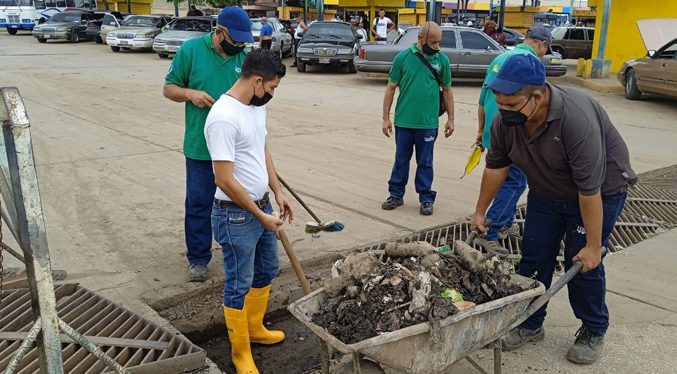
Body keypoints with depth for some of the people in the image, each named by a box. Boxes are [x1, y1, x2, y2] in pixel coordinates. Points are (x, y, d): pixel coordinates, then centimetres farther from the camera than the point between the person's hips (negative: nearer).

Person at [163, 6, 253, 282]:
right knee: (198, 205, 8)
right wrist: (190, 93, -19)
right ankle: (198, 258, 23)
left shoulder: (245, 57, 0)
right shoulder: (191, 50, -7)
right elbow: (168, 88, 1)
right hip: (200, 147, -2)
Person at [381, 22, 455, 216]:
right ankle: (396, 195, 24)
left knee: (425, 163, 9)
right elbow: (391, 88, 1)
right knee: (401, 160, 11)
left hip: (428, 123, 0)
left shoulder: (442, 60, 0)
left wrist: (451, 118, 6)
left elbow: (447, 90, 8)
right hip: (403, 121, 0)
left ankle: (426, 198, 19)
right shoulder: (402, 57, -3)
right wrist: (385, 118, -2)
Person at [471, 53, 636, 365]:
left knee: (582, 264, -3)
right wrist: (480, 212, 5)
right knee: (534, 257, 5)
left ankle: (594, 332, 19)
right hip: (546, 192, 6)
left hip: (600, 191, -5)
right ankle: (530, 325, 20)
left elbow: (589, 189, -34)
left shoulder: (577, 119, -38)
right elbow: (496, 166, -3)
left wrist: (593, 246, -27)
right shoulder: (505, 120, -19)